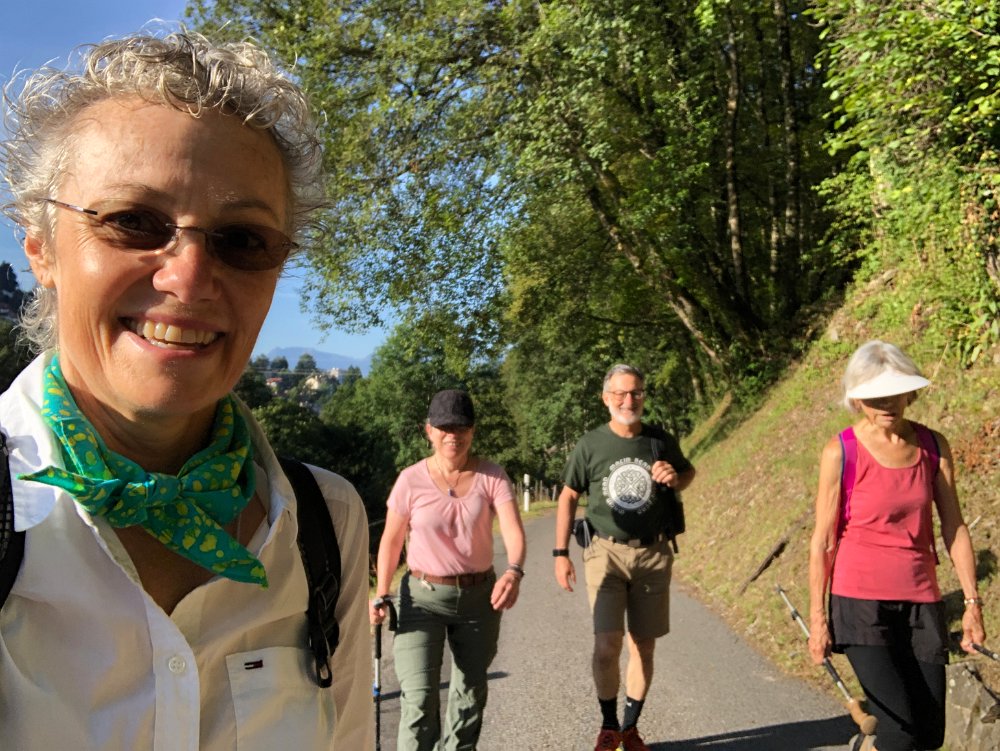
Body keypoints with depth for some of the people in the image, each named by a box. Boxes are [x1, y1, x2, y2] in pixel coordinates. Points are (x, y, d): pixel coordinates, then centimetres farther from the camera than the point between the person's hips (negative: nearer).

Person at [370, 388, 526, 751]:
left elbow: (514, 530, -20)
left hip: (480, 595, 2)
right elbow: (391, 540, -1)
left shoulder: (492, 476, -8)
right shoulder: (411, 480, -9)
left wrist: (514, 572, -40)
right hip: (423, 597, -2)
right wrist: (381, 596, -10)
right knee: (419, 697, -12)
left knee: (471, 691, 17)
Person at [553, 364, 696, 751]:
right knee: (606, 646, -12)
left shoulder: (662, 441, 1)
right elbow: (569, 496, 5)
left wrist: (675, 479, -6)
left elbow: (689, 472, 19)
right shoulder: (590, 445, -3)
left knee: (643, 648, 8)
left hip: (653, 554, 2)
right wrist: (561, 553, 0)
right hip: (606, 552, -2)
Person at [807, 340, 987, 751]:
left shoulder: (933, 446, 2)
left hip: (921, 601, 4)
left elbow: (955, 527, 7)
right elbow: (822, 539, -7)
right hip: (861, 601, -4)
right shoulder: (841, 452, -10)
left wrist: (972, 602, 4)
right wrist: (817, 616, -7)